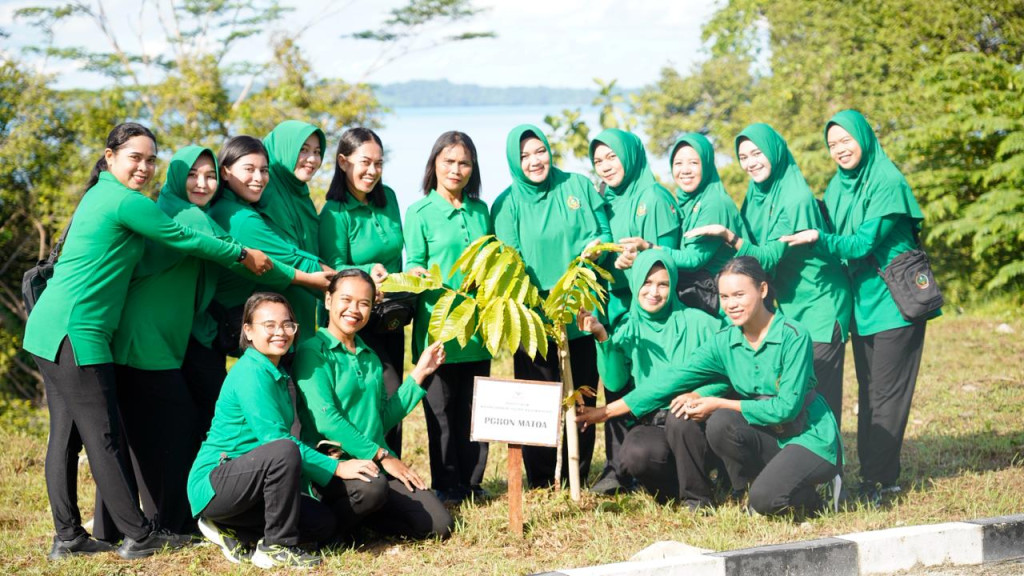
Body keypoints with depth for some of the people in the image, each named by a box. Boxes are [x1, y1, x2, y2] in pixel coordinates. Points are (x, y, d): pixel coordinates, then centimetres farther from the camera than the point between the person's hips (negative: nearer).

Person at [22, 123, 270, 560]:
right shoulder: (126, 202, -10)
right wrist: (243, 254, 8)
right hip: (77, 330, -10)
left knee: (65, 434, 10)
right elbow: (183, 239, -4)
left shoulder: (99, 195, 19)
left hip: (49, 328, 10)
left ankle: (68, 537, 13)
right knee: (103, 437, -6)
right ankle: (140, 536, -2)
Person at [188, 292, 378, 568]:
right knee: (283, 452, -34)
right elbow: (274, 438, -22)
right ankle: (277, 546, -20)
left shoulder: (277, 375, 14)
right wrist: (336, 467, -21)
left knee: (323, 523, 2)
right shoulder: (251, 373, -16)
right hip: (213, 483, -9)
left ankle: (234, 534, 6)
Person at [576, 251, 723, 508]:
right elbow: (614, 383, -1)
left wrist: (700, 394, -21)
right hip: (649, 423, 2)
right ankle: (681, 488, 1)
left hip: (690, 419, -2)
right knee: (634, 456, -32)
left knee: (679, 419, -37)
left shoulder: (695, 322, 2)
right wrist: (602, 337, -12)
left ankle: (698, 498, -15)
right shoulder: (630, 330, 10)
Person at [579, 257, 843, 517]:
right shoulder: (724, 342, 0)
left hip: (811, 439, -5)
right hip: (769, 438, 5)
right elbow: (672, 382, -2)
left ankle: (809, 498, 3)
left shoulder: (794, 337, -16)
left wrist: (719, 403, -17)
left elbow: (786, 407, -19)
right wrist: (607, 411, -6)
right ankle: (755, 488, -3)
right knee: (719, 423, -25)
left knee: (766, 499, -29)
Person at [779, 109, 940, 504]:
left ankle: (880, 479, -4)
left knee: (886, 393, -6)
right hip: (861, 302, 8)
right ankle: (871, 472, 15)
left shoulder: (888, 184, -14)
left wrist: (821, 239, -31)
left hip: (894, 303, -8)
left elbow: (865, 243, -19)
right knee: (867, 392, 10)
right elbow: (834, 242, 11)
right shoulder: (837, 188, 10)